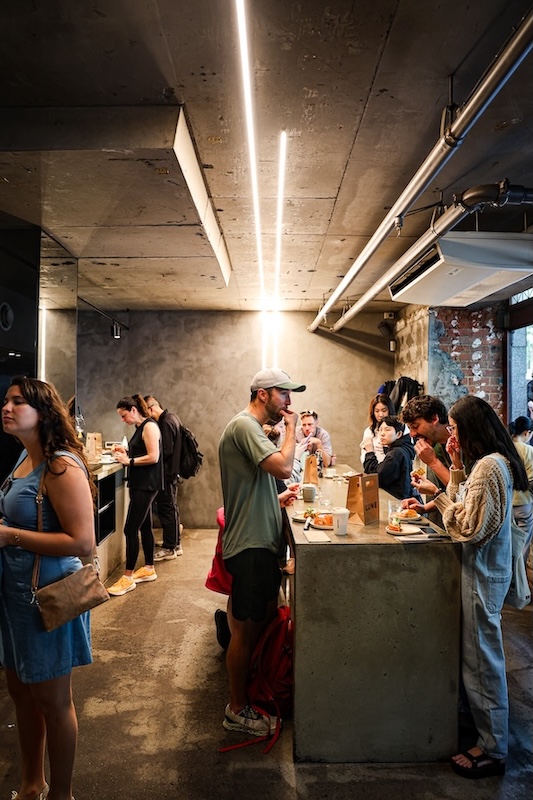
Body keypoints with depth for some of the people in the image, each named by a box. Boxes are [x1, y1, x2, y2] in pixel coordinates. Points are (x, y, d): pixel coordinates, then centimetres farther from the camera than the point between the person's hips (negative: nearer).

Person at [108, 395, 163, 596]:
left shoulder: (149, 426, -15)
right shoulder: (140, 427, 14)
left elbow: (153, 457, -21)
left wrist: (129, 461, -17)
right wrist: (126, 451, 6)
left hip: (146, 485, -10)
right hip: (140, 484, 10)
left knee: (130, 529, -8)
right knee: (144, 526, 15)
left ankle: (128, 578, -1)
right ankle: (149, 569, 26)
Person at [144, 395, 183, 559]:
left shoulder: (165, 422, -19)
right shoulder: (170, 418, 12)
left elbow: (166, 451, -24)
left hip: (166, 472, -10)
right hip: (172, 470, 10)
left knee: (166, 509, -1)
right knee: (171, 508, 17)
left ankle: (169, 548, 9)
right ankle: (175, 544, 28)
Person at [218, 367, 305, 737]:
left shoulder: (253, 427, 15)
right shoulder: (244, 425, -18)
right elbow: (283, 467, -29)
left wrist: (276, 498, 11)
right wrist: (291, 428, -15)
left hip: (262, 542, 10)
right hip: (250, 544, -10)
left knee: (266, 619, 21)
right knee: (247, 628, 4)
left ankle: (256, 691, 38)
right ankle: (238, 710, 22)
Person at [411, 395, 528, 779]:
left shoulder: (489, 466, -23)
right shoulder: (490, 462, 8)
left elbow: (469, 528, -22)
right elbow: (465, 506, 10)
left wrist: (436, 494, -16)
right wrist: (456, 467, 4)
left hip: (483, 575, -10)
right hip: (484, 570, 10)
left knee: (483, 661, 4)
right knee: (479, 657, 22)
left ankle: (493, 751, 21)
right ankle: (489, 735, 39)